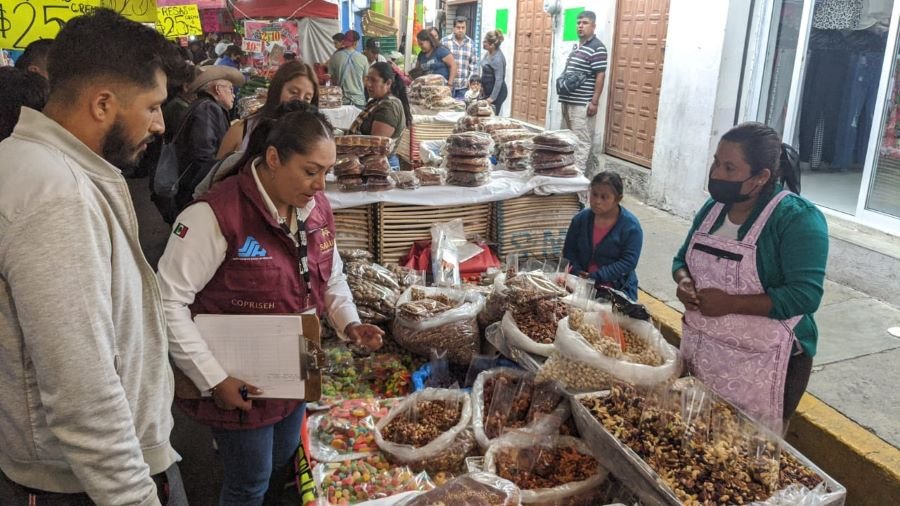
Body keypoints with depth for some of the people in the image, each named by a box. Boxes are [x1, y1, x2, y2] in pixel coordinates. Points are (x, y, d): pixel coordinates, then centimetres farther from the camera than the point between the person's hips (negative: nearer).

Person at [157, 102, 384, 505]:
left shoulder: (317, 207, -3)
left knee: (282, 468, 25)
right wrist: (213, 379, -21)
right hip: (239, 386, -6)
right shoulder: (217, 214, -26)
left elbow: (332, 276, 13)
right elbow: (168, 302, -23)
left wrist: (349, 323, -4)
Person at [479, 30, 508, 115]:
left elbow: (499, 80, -25)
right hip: (488, 90, 9)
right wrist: (482, 86, 18)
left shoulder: (497, 59, -24)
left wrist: (492, 97, -23)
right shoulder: (489, 53, 2)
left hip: (496, 91, -9)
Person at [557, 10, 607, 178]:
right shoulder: (576, 46, 17)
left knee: (582, 141, -8)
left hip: (583, 104, -10)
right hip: (569, 101, 10)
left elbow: (600, 76, -15)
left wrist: (594, 102, -19)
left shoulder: (597, 48, -10)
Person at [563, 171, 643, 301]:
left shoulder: (631, 226, -7)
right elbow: (569, 251, 9)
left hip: (618, 289, -3)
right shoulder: (581, 219, 6)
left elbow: (628, 262, -13)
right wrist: (577, 272, -10)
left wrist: (595, 277, -19)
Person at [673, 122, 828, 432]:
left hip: (760, 363, -6)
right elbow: (683, 258, 15)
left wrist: (730, 303, -26)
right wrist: (684, 281, -7)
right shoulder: (714, 207, 5)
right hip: (700, 350, 7)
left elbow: (805, 295, -23)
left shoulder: (797, 217, -16)